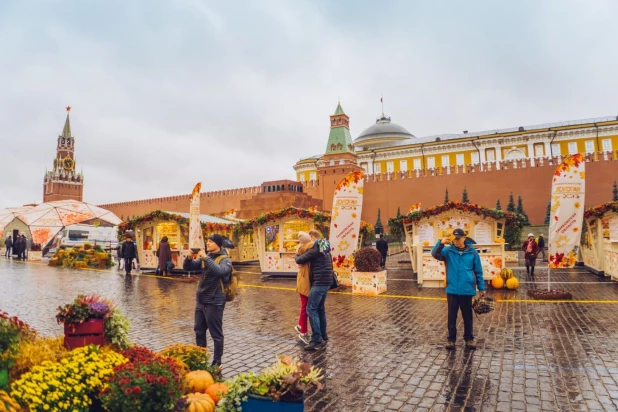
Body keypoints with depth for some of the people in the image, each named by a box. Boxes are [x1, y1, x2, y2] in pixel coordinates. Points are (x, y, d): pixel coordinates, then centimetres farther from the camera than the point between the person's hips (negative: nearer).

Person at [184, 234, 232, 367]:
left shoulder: (224, 260, -11)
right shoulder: (205, 258, 9)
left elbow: (219, 271, -32)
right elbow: (187, 267, 10)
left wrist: (206, 257, -29)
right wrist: (189, 257, -10)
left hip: (214, 302, -7)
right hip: (201, 300, 7)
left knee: (216, 334, 2)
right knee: (199, 330, 19)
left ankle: (217, 362, 14)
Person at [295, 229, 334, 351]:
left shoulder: (315, 249, -14)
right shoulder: (325, 248, 15)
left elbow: (299, 260, -11)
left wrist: (297, 255, 12)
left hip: (320, 282, -10)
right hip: (326, 281, 10)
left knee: (311, 309, -9)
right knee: (320, 308, 17)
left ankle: (317, 339, -10)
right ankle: (323, 335, 23)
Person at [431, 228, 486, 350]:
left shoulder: (472, 252, 0)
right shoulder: (448, 251, -1)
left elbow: (478, 272, 5)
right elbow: (435, 254, -17)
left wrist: (482, 288, 5)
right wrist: (441, 243, -34)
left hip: (467, 290, 0)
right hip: (452, 290, 0)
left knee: (467, 316, 13)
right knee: (452, 316, 9)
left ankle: (469, 338, 28)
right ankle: (451, 339, 21)